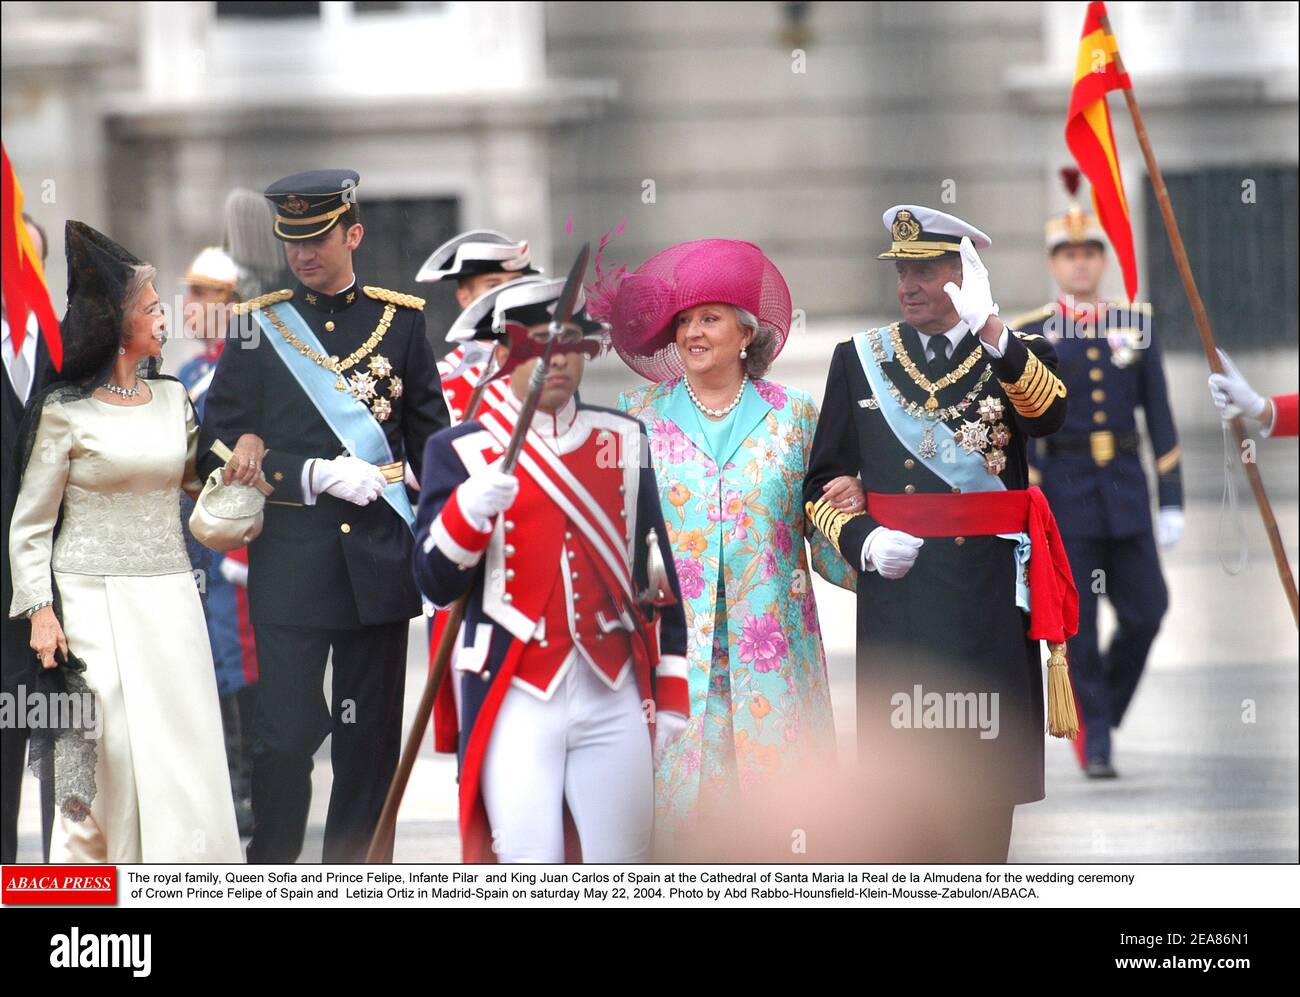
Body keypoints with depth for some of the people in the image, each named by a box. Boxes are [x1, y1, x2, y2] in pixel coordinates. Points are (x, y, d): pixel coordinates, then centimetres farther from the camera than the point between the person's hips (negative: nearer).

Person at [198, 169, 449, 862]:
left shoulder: (400, 318, 7)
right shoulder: (259, 325, 2)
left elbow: (430, 433, 13)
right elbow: (223, 442, -1)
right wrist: (317, 474, -13)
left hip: (379, 560, 2)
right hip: (292, 563, -2)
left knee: (371, 731, 6)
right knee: (287, 731, -4)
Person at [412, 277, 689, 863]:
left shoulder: (623, 440, 11)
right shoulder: (461, 452, 1)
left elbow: (656, 568, 15)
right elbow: (436, 584, -5)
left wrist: (670, 692, 13)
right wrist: (471, 509, -24)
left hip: (614, 695, 3)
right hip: (517, 699, -3)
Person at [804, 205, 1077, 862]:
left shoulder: (1019, 359, 4)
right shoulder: (859, 360, 8)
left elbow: (1049, 414, -20)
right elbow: (824, 481, 10)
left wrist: (991, 332, -37)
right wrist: (863, 541, -11)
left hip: (989, 601, -1)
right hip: (896, 590, 1)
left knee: (986, 789, 3)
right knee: (903, 776, -1)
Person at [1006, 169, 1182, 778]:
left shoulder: (1136, 325, 8)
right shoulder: (1028, 336, 0)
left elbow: (1160, 420, 7)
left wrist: (1172, 503, 1)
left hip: (1126, 492, 3)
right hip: (1064, 488, -3)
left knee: (1145, 611, -2)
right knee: (1078, 621, -4)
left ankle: (1099, 708, 21)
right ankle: (1094, 743, 4)